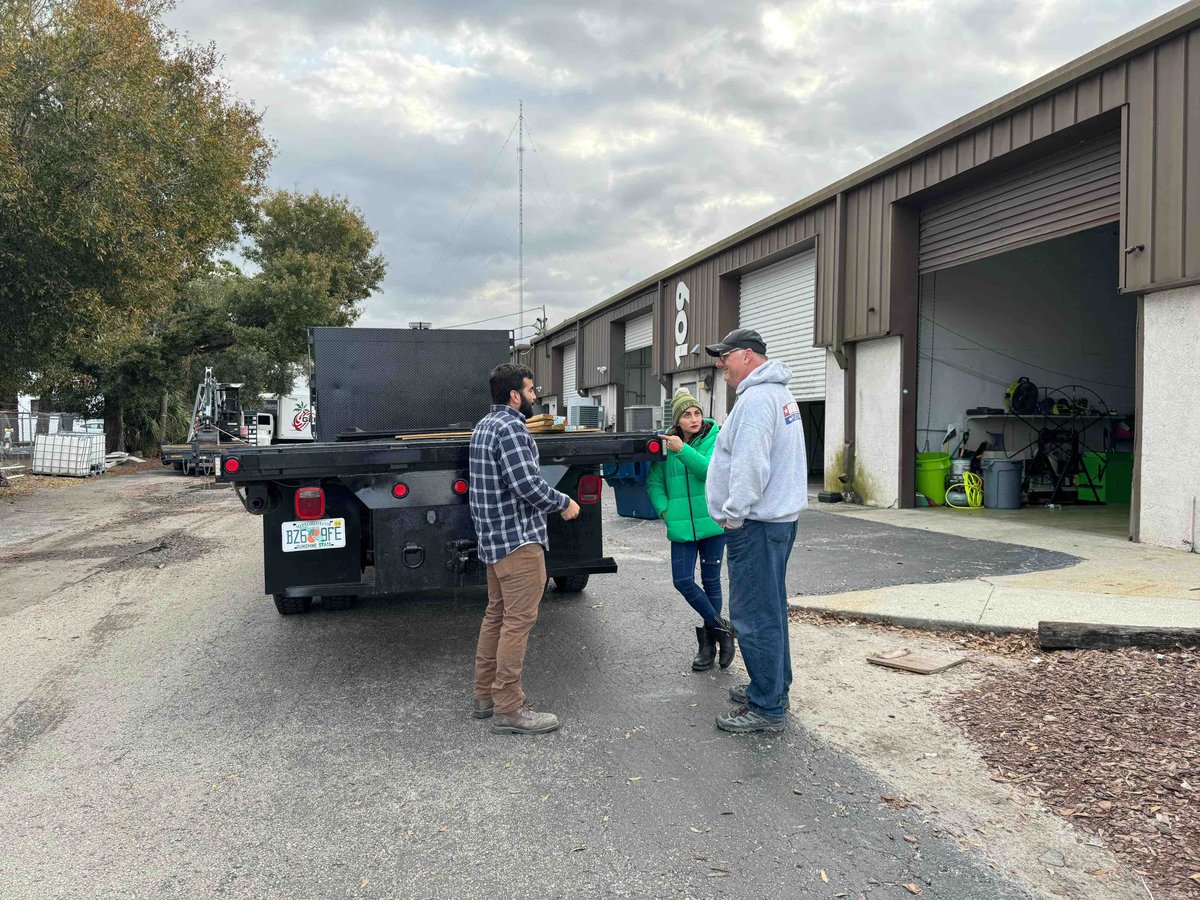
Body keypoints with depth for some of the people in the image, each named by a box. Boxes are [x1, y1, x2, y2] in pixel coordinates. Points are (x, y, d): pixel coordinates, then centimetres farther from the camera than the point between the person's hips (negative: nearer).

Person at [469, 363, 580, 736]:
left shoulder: (484, 426, 16)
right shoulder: (510, 427, -16)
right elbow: (527, 484, -22)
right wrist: (565, 503, -8)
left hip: (492, 537, 11)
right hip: (518, 538, -11)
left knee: (496, 615, 16)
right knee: (518, 621, -7)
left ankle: (484, 696, 23)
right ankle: (508, 709, -3)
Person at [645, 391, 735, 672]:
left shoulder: (715, 438, -6)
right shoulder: (667, 444, 3)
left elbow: (711, 470, -22)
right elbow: (654, 481, 9)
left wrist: (682, 450, -30)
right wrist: (665, 509, -5)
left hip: (712, 521, -3)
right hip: (681, 525, 3)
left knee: (710, 581, 7)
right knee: (683, 581, -2)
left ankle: (709, 641, 23)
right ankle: (721, 628, 16)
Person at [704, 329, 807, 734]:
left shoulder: (756, 398, -17)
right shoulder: (779, 393, 18)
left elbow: (750, 467, -25)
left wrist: (734, 515, -16)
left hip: (757, 525, -11)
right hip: (779, 517, 11)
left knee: (755, 617, -5)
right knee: (769, 610, 19)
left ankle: (766, 708, 2)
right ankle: (773, 688, 30)